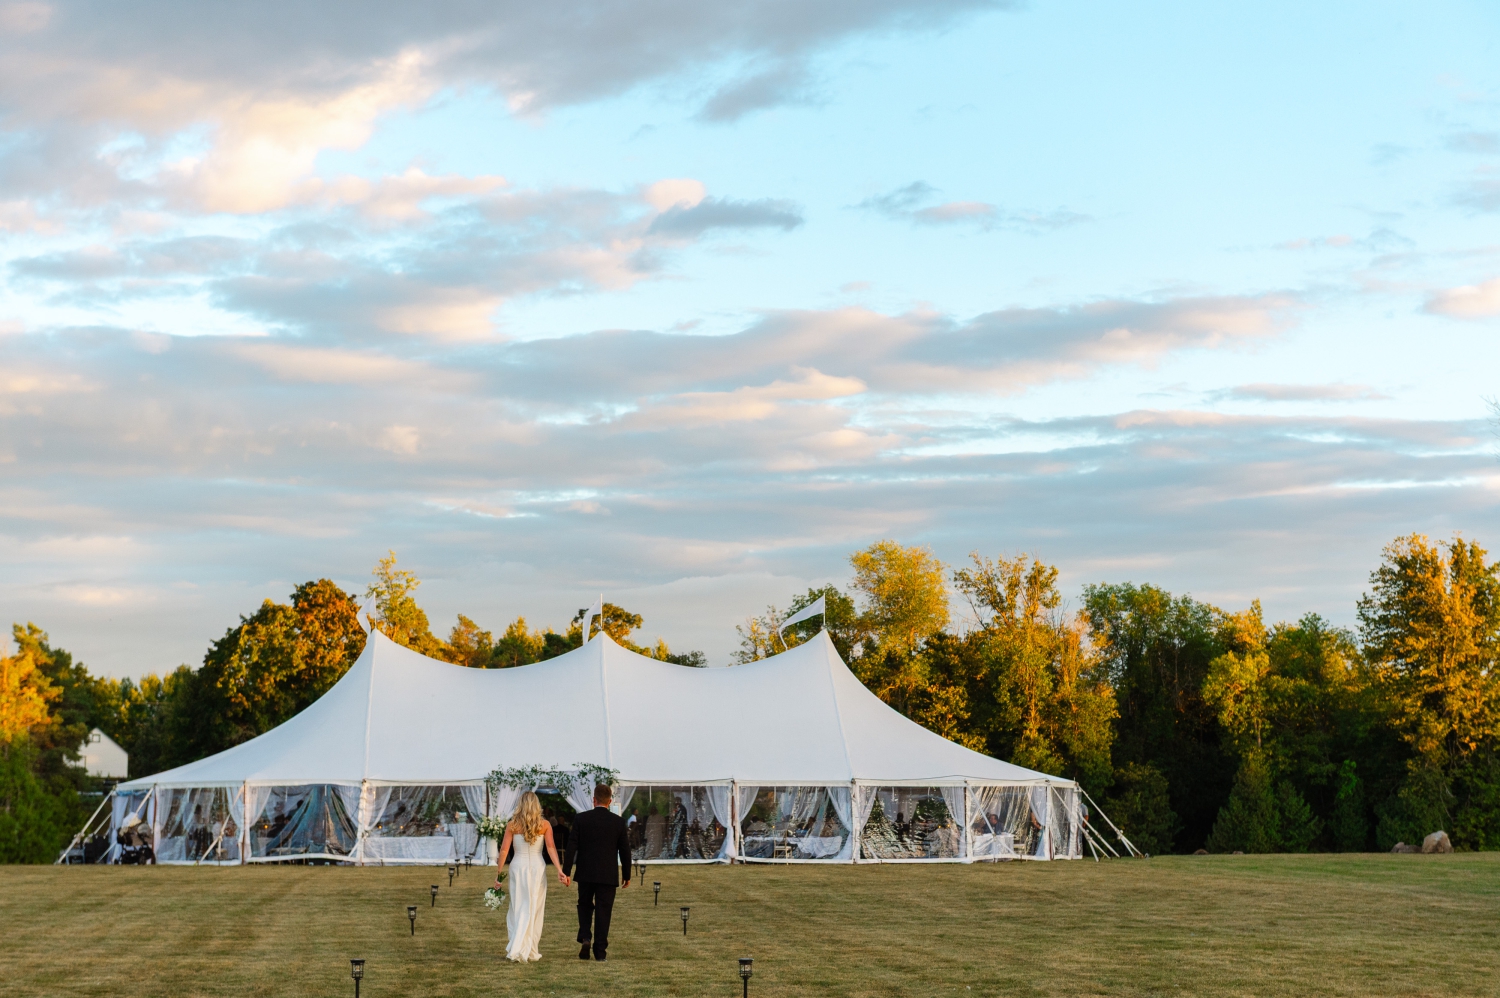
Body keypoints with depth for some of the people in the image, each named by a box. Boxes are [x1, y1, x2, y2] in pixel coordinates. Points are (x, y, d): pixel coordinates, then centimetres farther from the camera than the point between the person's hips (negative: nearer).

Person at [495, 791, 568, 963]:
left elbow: (504, 849, -2)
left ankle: (516, 949, 1)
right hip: (537, 867, 0)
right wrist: (559, 870, -12)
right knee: (534, 910, 8)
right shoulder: (545, 825, 0)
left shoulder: (512, 825, 1)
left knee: (518, 909, 10)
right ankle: (530, 951, 8)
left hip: (518, 866, 0)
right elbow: (551, 847, -9)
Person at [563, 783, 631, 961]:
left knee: (585, 906, 19)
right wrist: (627, 875, 11)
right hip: (608, 875, 0)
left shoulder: (581, 819, -4)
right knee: (603, 911, 4)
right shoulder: (618, 821, -3)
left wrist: (566, 872, -2)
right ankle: (600, 951, 3)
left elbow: (572, 847, -6)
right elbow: (625, 850, 1)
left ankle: (585, 937, -2)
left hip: (585, 873, 0)